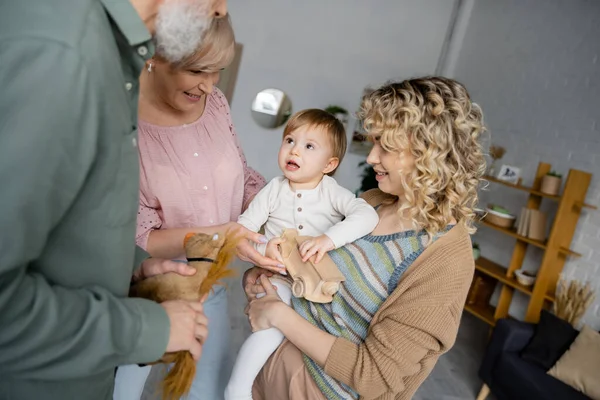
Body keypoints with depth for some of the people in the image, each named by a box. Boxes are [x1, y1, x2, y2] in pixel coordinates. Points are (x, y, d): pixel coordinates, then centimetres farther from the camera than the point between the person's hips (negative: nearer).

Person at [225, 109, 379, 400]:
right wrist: (263, 248, -25)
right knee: (271, 330, -24)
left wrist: (329, 239, -40)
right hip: (279, 277, -2)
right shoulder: (274, 190, -3)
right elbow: (242, 228, -4)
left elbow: (367, 215, -25)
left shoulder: (332, 192, -8)